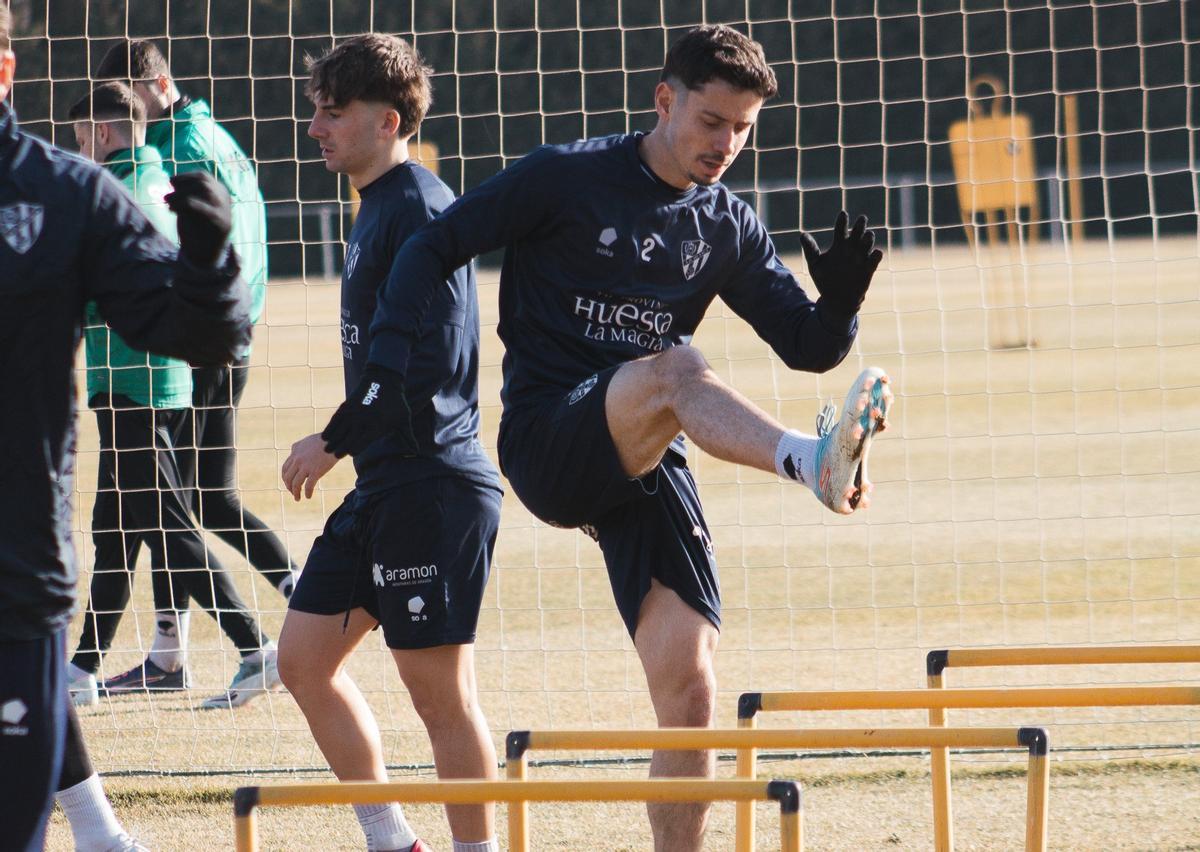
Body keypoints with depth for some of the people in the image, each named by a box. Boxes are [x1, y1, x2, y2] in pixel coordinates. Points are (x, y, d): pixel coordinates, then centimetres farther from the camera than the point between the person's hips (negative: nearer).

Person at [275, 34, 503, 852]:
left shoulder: (420, 210, -14)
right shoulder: (379, 208, 15)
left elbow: (432, 364, -22)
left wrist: (334, 441, -16)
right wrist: (347, 446, 19)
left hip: (433, 485, -10)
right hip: (385, 485, 10)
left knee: (440, 690, -4)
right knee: (304, 657, 11)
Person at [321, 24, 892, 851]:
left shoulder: (729, 228, 13)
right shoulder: (567, 177, 0)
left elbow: (808, 346, 13)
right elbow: (434, 248, 2)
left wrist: (839, 303, -10)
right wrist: (387, 373, -10)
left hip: (646, 464, 5)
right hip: (547, 444, -5)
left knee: (689, 689, -9)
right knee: (676, 367, -35)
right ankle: (811, 462, -62)